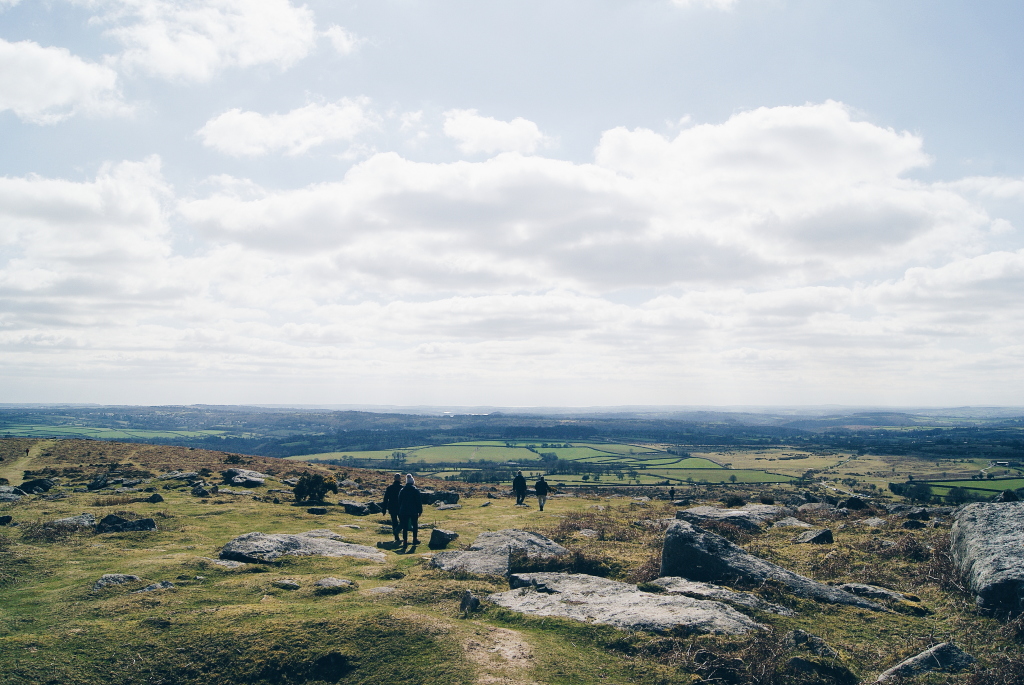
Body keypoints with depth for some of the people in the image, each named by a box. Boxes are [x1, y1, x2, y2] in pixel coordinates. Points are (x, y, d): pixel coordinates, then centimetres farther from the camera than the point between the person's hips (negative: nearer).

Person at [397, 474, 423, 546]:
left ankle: (405, 541, 1)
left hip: (404, 511, 2)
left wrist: (399, 512, 16)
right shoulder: (415, 490, -4)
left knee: (405, 527, 4)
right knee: (415, 525, 11)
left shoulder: (402, 490, 6)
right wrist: (420, 510, 0)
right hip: (414, 511, -2)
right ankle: (415, 539, 13)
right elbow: (419, 501, -6)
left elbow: (399, 501, 10)